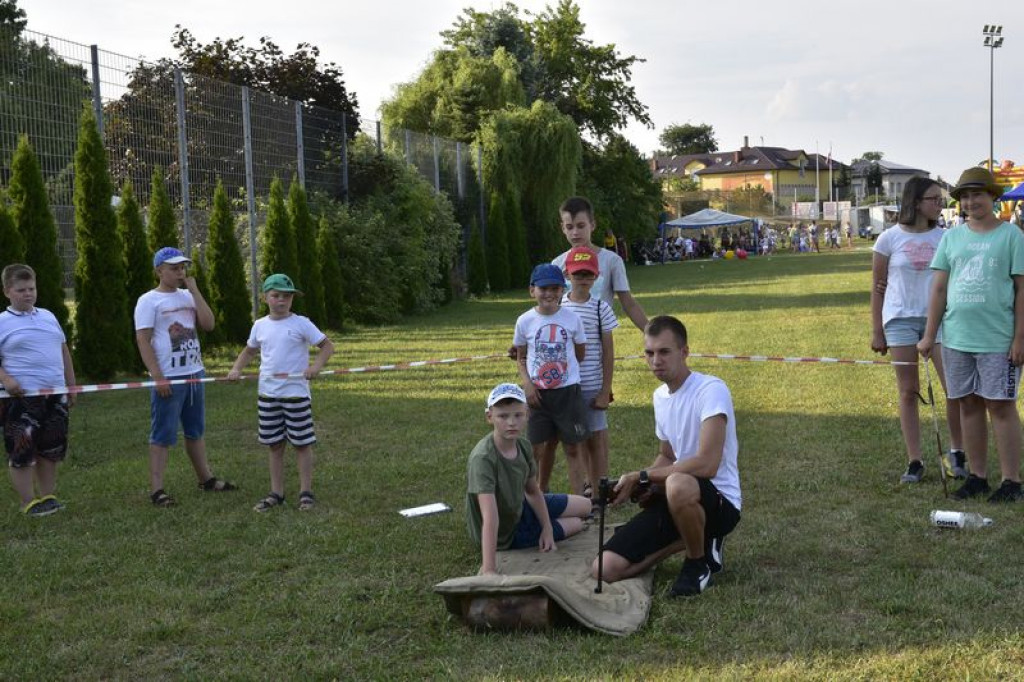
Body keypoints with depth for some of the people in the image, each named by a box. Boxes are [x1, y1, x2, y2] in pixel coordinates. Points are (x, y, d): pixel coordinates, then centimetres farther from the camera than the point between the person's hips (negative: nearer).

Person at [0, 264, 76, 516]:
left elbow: (63, 352, 21)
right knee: (22, 452, -3)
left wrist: (71, 386, 18)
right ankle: (29, 502, 5)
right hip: (21, 398, -6)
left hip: (55, 396, 6)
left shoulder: (48, 316, 14)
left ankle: (47, 496, 22)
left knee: (51, 450, 11)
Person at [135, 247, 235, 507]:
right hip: (169, 378, -6)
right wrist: (158, 377, -18)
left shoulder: (188, 296, 12)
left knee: (195, 431, 16)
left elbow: (209, 324, 0)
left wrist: (194, 290, -3)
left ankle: (206, 479, 26)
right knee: (163, 435, -4)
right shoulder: (149, 301, -6)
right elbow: (143, 341, -11)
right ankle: (156, 490, 0)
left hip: (194, 374, 6)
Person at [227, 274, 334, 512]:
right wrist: (236, 368, 7)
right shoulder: (260, 325, 8)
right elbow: (249, 351, 23)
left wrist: (316, 365, -25)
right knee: (275, 445, 11)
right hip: (267, 394, 5)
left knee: (301, 444, 2)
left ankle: (306, 492, 12)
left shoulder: (301, 323, -7)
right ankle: (276, 493, 19)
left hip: (296, 393, -4)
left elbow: (327, 346, -8)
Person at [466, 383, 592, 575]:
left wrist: (547, 529, -4)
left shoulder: (523, 446, -15)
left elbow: (533, 491, 2)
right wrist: (489, 570, -48)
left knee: (585, 506, 20)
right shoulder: (483, 458, -38)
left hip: (520, 508, 6)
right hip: (505, 533, -6)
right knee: (577, 524, 9)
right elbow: (490, 518, -45)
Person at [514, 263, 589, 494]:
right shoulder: (525, 321, -2)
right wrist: (527, 384, -8)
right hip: (537, 393, 0)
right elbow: (520, 358, 6)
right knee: (535, 449, 4)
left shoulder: (572, 319, -2)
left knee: (572, 448, 5)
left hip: (568, 391, 0)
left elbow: (581, 354, 8)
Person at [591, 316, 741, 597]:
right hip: (677, 499, 7)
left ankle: (700, 559, -11)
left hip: (720, 501, -7)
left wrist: (642, 477, -18)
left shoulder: (711, 389, -17)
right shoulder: (660, 396, 10)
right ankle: (697, 539, 12)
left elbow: (707, 465, -27)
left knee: (678, 485, -43)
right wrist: (641, 486, 0)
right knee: (606, 569, -7)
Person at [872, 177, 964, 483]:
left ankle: (956, 452, 16)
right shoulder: (890, 239, -1)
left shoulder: (944, 238, 4)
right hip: (901, 320, -1)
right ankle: (914, 462, 10)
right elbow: (878, 287, 3)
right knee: (908, 392, 4)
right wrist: (877, 332, 1)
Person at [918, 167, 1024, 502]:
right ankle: (977, 476, 19)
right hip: (957, 337, 4)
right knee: (968, 404, 9)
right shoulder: (951, 237, 10)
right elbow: (939, 289, 10)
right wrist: (929, 335, 5)